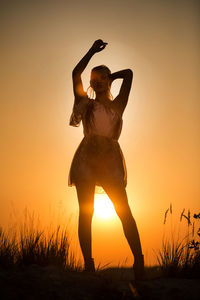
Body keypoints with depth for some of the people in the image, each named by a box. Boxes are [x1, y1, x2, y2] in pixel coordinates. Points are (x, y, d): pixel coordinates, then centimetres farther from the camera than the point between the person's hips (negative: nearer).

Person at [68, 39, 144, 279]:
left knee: (124, 210, -9)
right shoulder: (85, 103, 14)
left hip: (111, 159, 1)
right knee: (86, 212, -5)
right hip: (87, 157, 0)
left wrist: (110, 76, 29)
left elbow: (128, 73, 19)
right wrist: (92, 51, 12)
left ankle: (139, 260, -14)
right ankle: (88, 264, -7)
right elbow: (76, 74, 7)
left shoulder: (117, 105, 17)